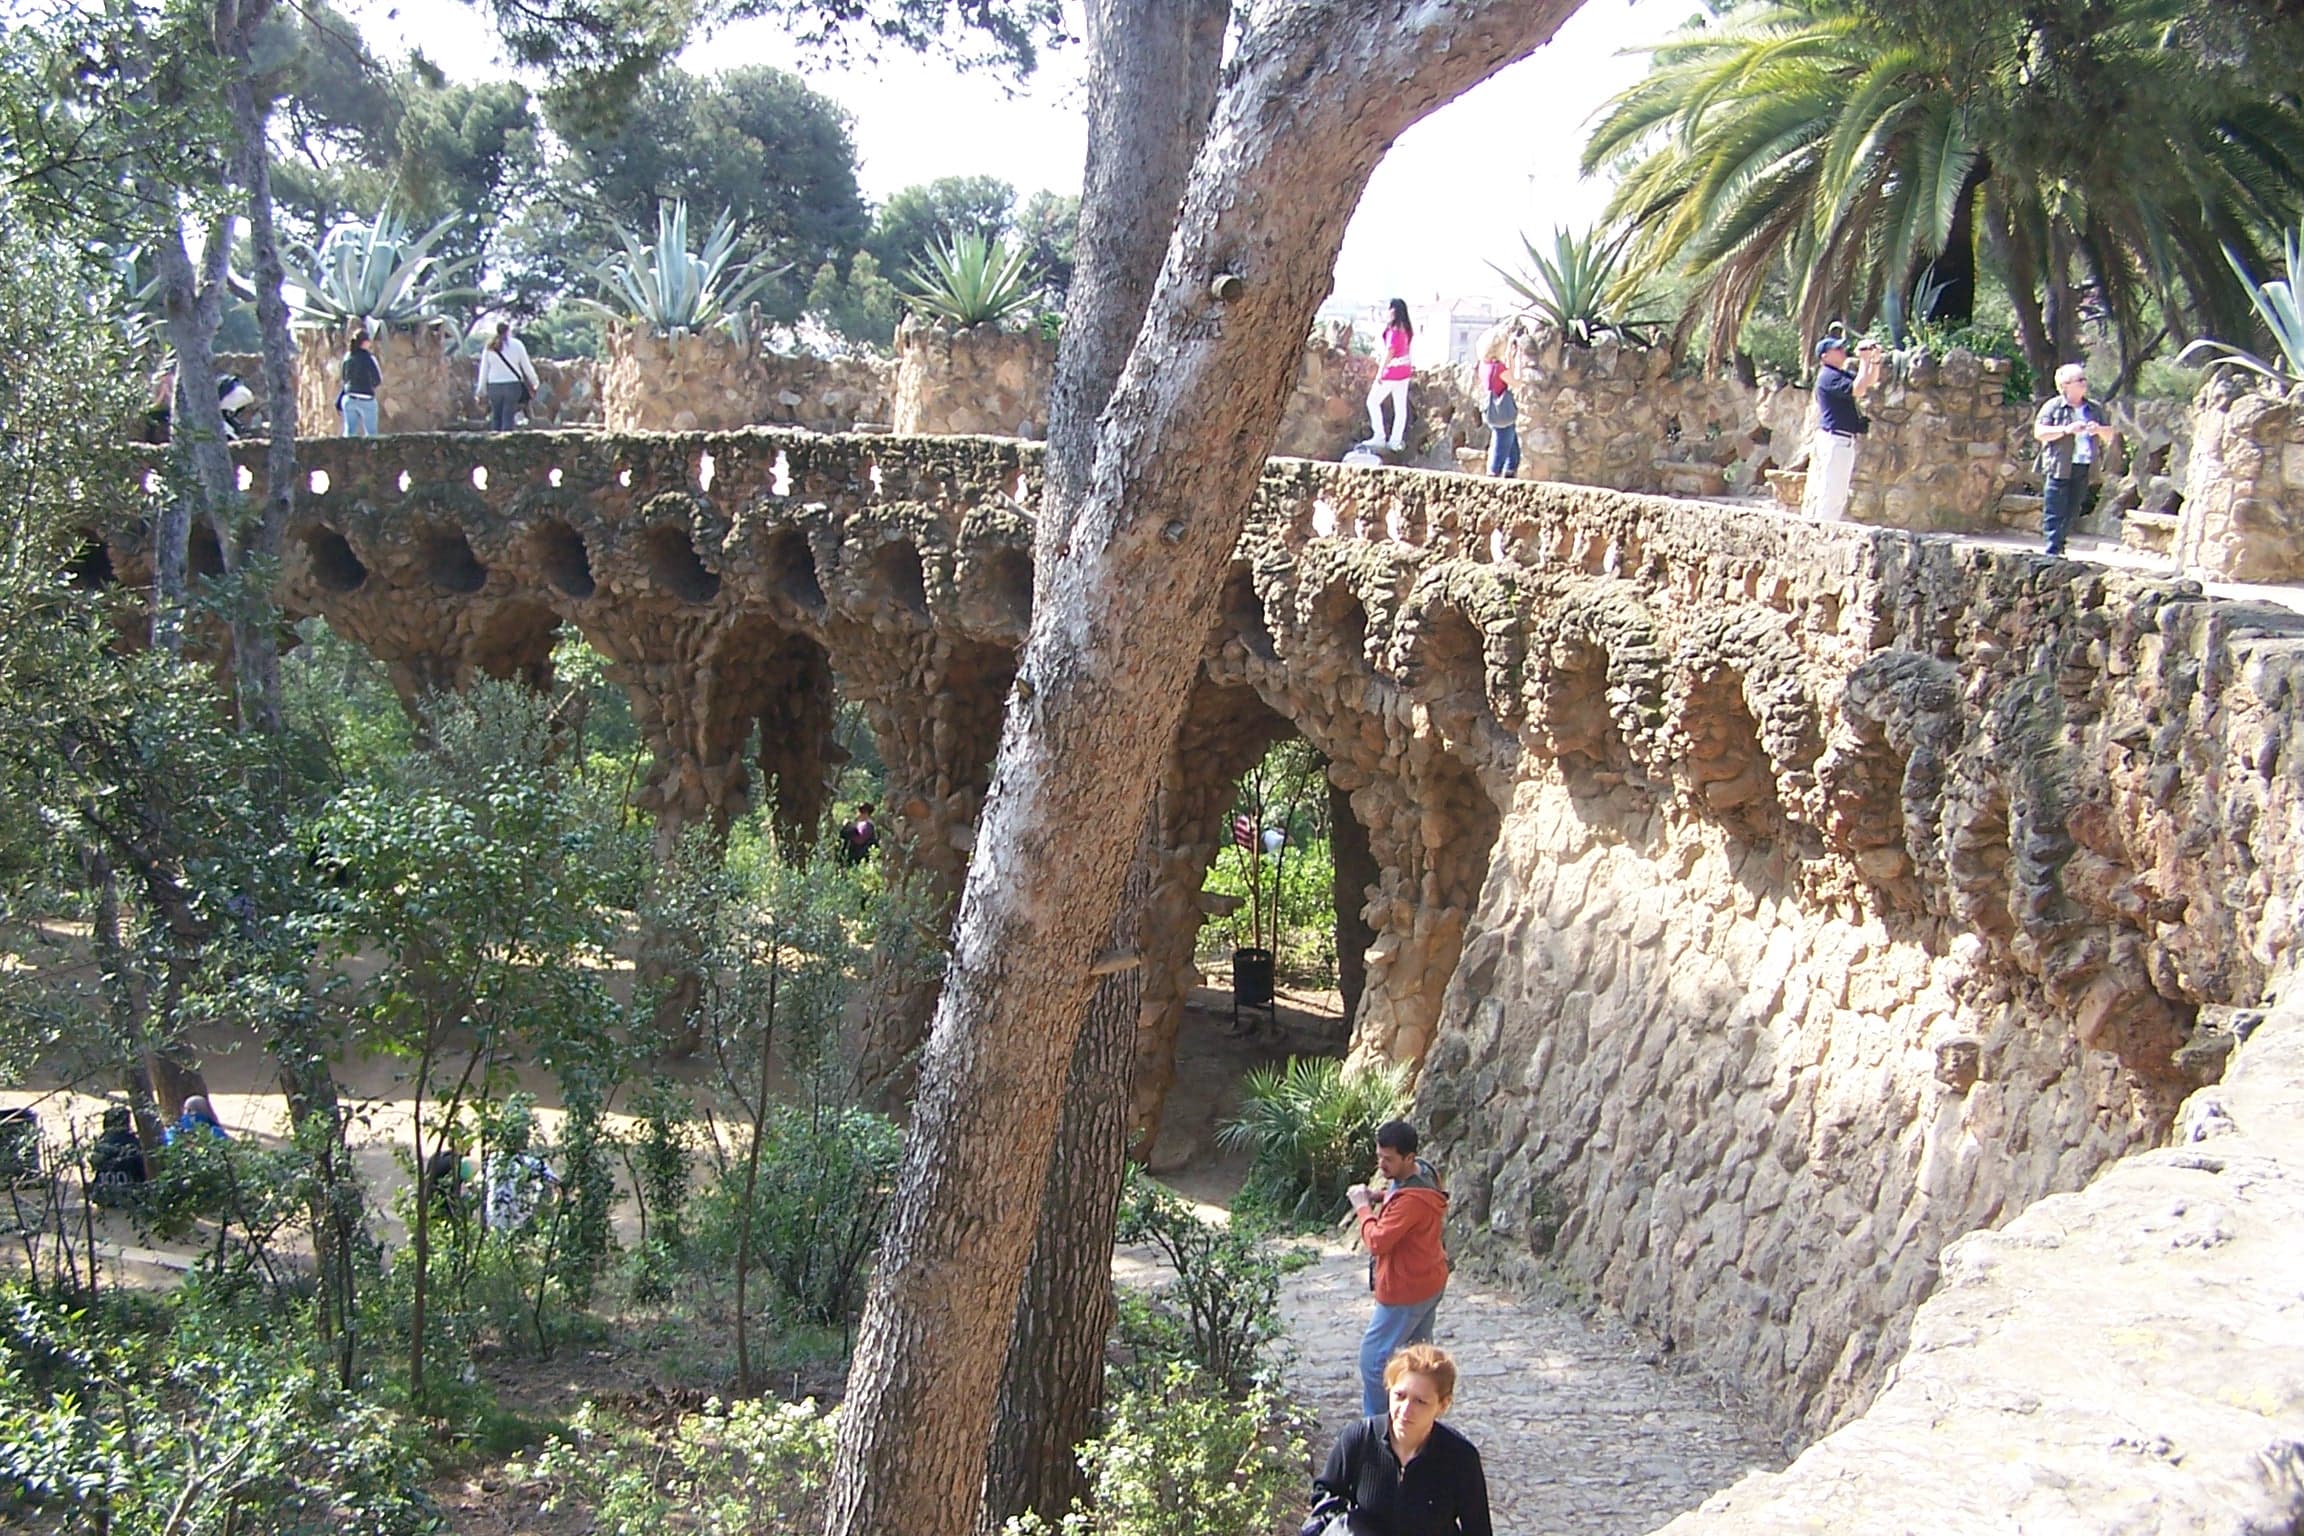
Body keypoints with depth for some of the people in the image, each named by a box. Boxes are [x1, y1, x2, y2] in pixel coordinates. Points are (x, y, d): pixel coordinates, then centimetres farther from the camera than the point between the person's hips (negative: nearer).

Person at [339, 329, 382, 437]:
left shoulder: (348, 356, 5)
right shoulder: (368, 357, -12)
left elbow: (345, 379, 12)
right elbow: (377, 380, -10)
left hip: (349, 398, 5)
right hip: (366, 399, -5)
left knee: (349, 432, 6)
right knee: (371, 433, 2)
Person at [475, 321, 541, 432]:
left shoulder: (489, 347, 5)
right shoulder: (516, 344, -1)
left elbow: (484, 369, 7)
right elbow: (526, 366, 3)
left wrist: (481, 389, 14)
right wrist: (534, 382, 15)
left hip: (494, 385, 2)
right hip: (512, 384, -2)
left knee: (496, 417, 10)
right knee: (508, 416, -3)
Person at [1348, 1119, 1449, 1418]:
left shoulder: (1411, 1200, -31)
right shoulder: (1424, 1172, -1)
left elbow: (1377, 1241, -28)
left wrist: (1363, 1206, -14)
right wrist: (1378, 1197, 0)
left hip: (1406, 1290, -10)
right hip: (1430, 1281, 10)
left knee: (1373, 1358, -1)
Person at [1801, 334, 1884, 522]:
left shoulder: (1840, 375, 18)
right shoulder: (1828, 376, -13)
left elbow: (1871, 381, 24)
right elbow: (1858, 390, -23)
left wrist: (1875, 359, 7)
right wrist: (1864, 360, -16)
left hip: (1845, 441, 11)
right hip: (1835, 440, -11)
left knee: (1838, 494, 13)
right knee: (1831, 492, -12)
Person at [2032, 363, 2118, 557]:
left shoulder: (2095, 409, 16)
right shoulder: (2053, 406, 0)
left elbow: (2110, 435, 20)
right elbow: (2039, 432, -9)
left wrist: (2099, 430, -3)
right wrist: (2066, 430, -18)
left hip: (2083, 468, 5)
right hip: (2059, 468, -5)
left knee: (2072, 512, 9)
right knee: (2054, 512, -8)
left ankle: (2059, 546, 20)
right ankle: (2052, 550, -10)